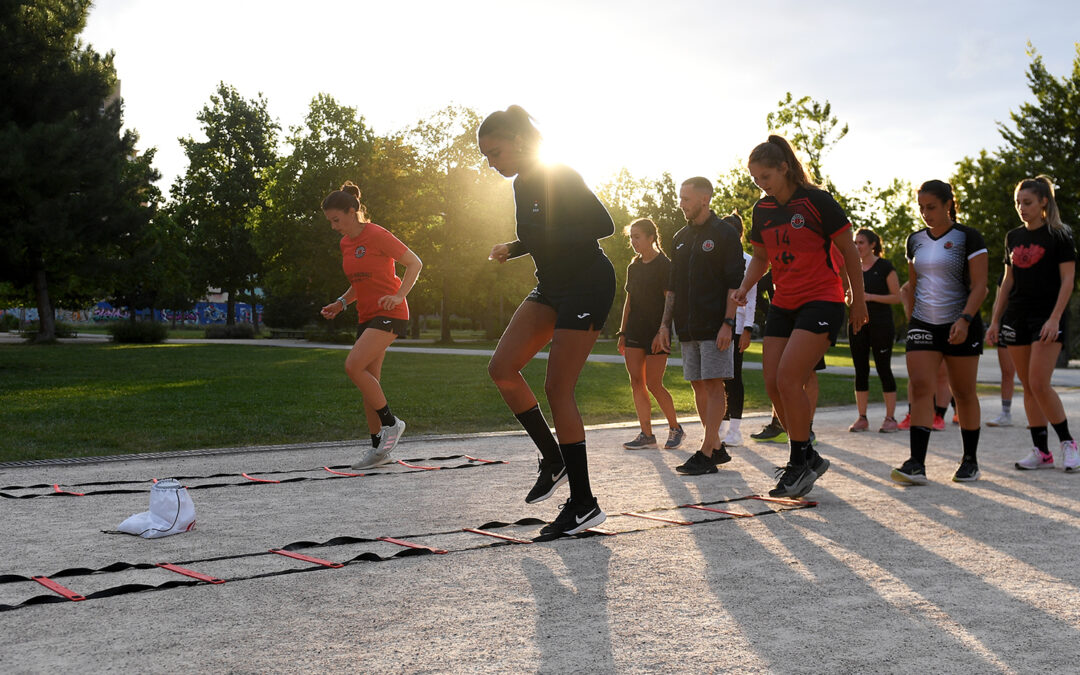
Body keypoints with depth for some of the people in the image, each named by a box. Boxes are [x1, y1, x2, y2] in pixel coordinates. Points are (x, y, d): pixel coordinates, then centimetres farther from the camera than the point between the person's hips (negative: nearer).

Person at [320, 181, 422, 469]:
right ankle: (378, 447, 12)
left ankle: (391, 423, -7)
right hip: (367, 316, 8)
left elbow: (415, 263, -9)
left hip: (389, 314, -8)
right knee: (369, 380, 5)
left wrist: (399, 295, -21)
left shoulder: (377, 235, -12)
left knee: (354, 366, -22)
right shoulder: (346, 243, 13)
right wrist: (342, 303, 9)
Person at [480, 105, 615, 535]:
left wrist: (548, 239, -27)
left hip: (588, 285, -8)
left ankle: (584, 504, -1)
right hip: (551, 287, 8)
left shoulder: (561, 178, -16)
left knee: (557, 389, -10)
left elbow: (603, 225, -20)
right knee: (502, 368, -5)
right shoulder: (522, 186, 9)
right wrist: (512, 249, 8)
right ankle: (553, 459, 10)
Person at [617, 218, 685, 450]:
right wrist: (622, 332, 15)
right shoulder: (633, 267, 13)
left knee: (654, 384, -6)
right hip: (635, 331, 7)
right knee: (636, 382, 1)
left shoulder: (664, 265, -7)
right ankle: (647, 435, 6)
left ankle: (675, 428, 13)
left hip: (656, 332, -7)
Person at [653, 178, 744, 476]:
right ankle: (717, 447, 18)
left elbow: (735, 283, -9)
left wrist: (727, 323, -16)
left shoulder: (724, 233, -3)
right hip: (688, 328, 7)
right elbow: (673, 286, 19)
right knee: (698, 386, 8)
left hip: (715, 326, -7)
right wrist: (665, 324, 12)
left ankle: (705, 453, -8)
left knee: (713, 385, -7)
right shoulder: (681, 238, 16)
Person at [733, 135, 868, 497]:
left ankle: (801, 461, -5)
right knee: (772, 383, 0)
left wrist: (859, 301, -2)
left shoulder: (816, 201, -10)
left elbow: (848, 251, -4)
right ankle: (807, 458, 15)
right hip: (782, 304, 7)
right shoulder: (762, 209, 7)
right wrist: (745, 286, -1)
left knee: (788, 379, -18)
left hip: (822, 301, -7)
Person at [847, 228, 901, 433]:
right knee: (860, 370, 4)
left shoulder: (885, 267, -3)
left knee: (883, 369, -4)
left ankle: (890, 418, 1)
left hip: (881, 325, -5)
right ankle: (862, 418, 9)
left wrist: (870, 296, -17)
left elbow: (897, 297, -6)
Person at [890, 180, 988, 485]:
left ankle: (970, 460, 19)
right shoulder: (915, 240, 10)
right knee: (920, 388, -11)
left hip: (960, 325, -3)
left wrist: (965, 319, -23)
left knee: (963, 393, 5)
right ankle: (916, 464, -18)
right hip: (923, 324, 4)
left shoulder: (968, 237, -5)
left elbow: (979, 284, -11)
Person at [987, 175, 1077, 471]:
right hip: (1016, 318, 6)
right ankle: (1041, 451, 9)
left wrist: (1054, 318, -17)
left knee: (1039, 384, -14)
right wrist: (995, 319, 11)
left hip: (1047, 317, -6)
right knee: (1028, 387, 4)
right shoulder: (1013, 237, 12)